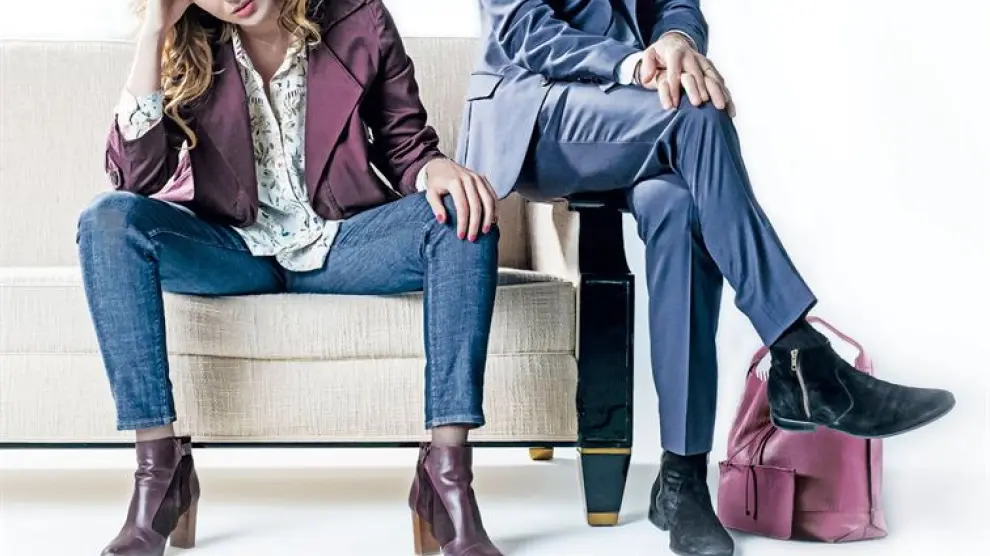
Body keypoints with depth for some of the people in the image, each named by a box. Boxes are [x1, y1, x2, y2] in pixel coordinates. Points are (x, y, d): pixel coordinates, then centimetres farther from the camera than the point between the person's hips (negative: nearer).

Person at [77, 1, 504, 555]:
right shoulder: (188, 47, -5)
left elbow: (405, 145, 3)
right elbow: (137, 176, -18)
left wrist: (436, 168, -22)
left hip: (341, 245, 0)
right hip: (232, 251, 0)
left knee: (464, 215, -26)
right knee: (110, 219, -27)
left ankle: (448, 474, -30)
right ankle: (159, 470, -27)